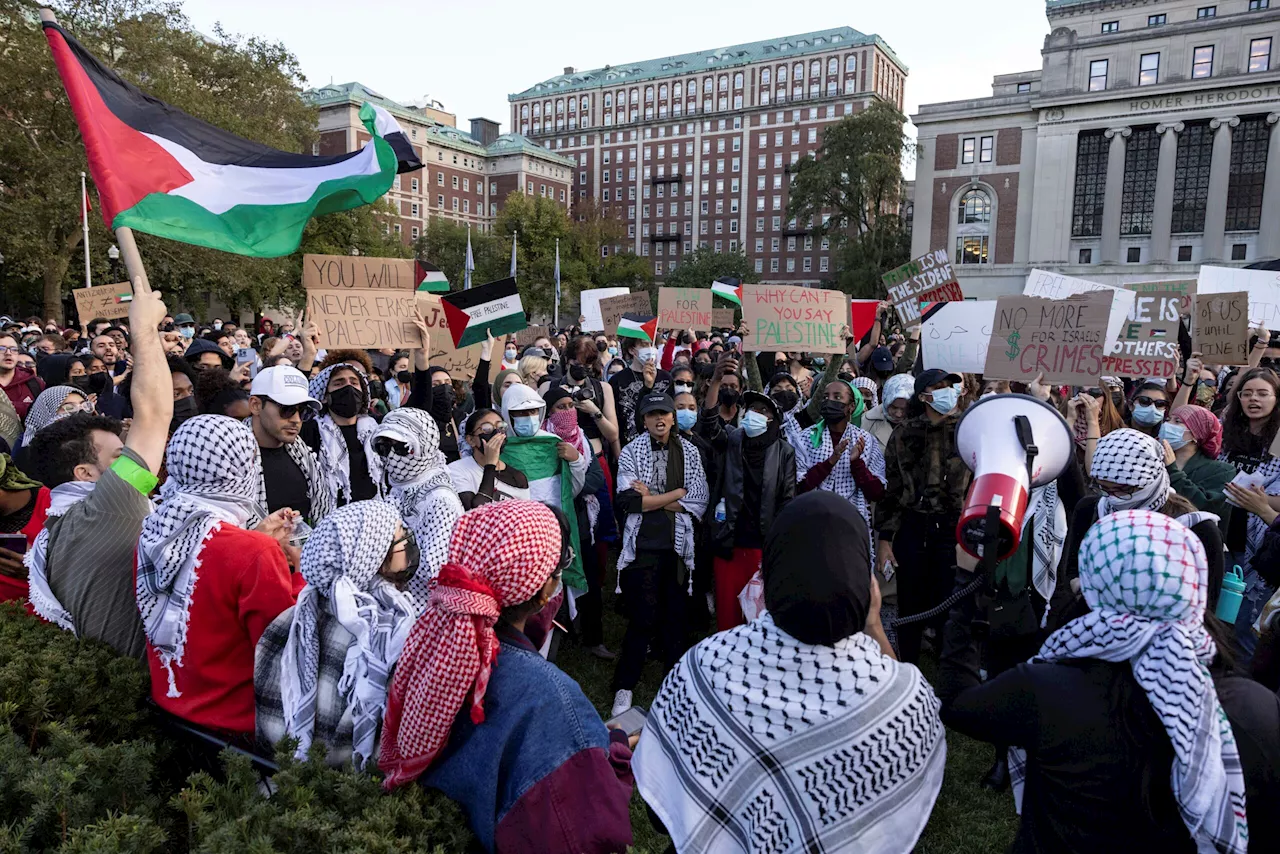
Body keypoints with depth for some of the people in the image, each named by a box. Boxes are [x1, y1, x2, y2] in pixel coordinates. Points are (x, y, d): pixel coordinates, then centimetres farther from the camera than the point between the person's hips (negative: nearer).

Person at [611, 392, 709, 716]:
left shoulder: (689, 452, 6)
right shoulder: (631, 452, 0)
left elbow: (698, 503, -3)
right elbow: (628, 500, -13)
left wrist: (651, 499, -8)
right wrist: (677, 492, -8)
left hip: (678, 546, 2)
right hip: (643, 546, -2)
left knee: (675, 616, 11)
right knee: (643, 617, -4)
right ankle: (625, 686, 12)